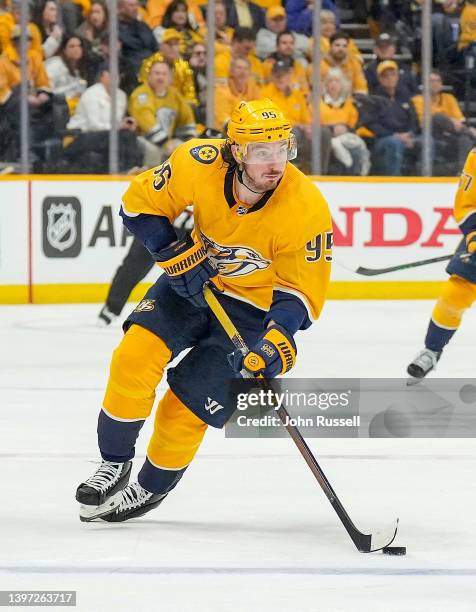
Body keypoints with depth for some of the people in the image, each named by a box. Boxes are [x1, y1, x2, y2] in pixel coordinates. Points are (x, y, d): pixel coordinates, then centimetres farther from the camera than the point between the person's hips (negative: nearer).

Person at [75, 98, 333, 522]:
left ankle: (151, 490, 20)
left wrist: (279, 337, -36)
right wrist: (176, 255, -19)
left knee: (187, 407, -7)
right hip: (194, 280, 3)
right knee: (135, 358, -18)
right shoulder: (199, 164, -24)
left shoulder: (307, 209, -28)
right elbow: (140, 203, -8)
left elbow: (302, 291, -20)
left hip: (254, 308, -2)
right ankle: (115, 465, 3)